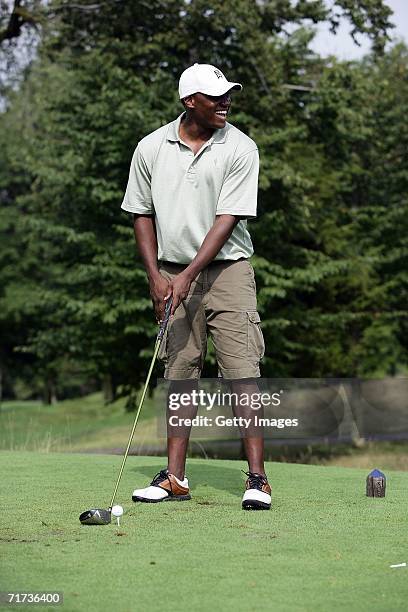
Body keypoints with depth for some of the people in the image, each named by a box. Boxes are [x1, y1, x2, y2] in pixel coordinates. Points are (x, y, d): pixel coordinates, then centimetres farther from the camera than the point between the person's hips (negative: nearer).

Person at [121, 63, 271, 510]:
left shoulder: (240, 149, -5)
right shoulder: (151, 148, 3)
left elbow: (228, 218, -11)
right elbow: (142, 213, 9)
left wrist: (188, 275, -16)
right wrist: (156, 277, -1)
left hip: (226, 269, -2)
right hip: (172, 275, 3)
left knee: (242, 371, -9)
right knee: (180, 373, 5)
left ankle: (256, 477, -8)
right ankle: (175, 477, 11)